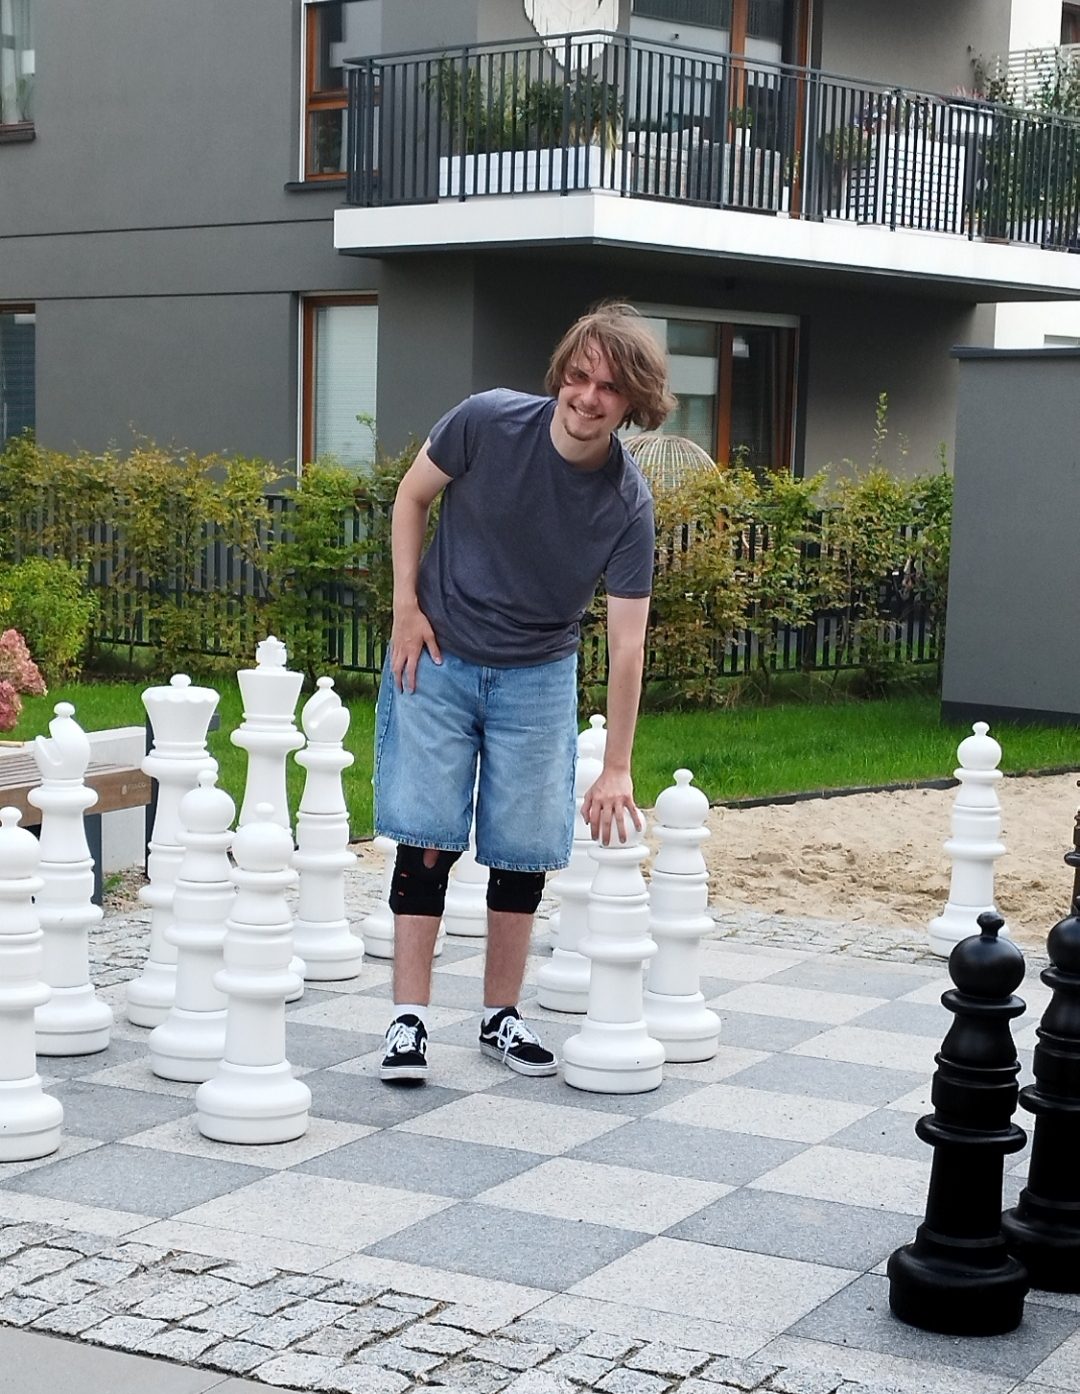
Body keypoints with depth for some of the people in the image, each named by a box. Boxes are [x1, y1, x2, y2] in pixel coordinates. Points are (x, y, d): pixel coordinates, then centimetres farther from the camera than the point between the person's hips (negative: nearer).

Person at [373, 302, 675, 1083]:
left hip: (539, 676, 1)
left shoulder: (628, 504, -17)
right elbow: (413, 496, 0)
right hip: (438, 659, -1)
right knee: (427, 840, -5)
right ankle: (409, 1019, 2)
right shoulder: (489, 422, -18)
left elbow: (627, 643, -16)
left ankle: (502, 1016, 19)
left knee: (525, 852, 3)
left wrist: (617, 771, -17)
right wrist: (407, 607, -7)